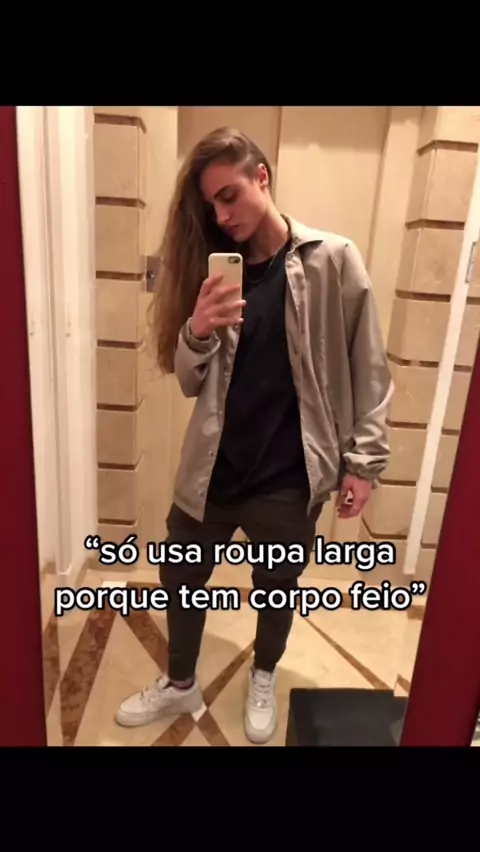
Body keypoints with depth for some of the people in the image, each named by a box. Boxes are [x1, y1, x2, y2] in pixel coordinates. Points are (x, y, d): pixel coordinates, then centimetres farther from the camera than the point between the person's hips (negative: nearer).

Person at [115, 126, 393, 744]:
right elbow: (189, 381, 2)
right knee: (180, 579, 18)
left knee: (277, 588, 19)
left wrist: (362, 459, -5)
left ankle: (263, 680, 52)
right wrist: (197, 333, -18)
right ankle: (180, 685, 48)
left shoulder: (332, 260, -7)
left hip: (289, 475, -3)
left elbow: (368, 369, -4)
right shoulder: (213, 269, 3)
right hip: (211, 470, 4)